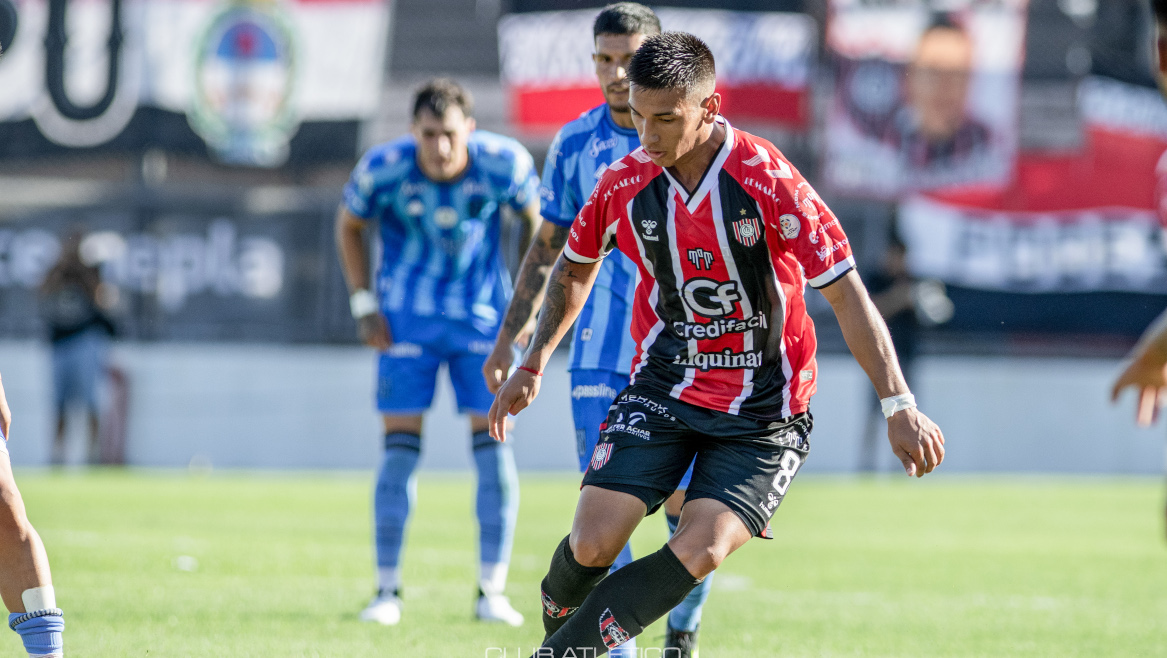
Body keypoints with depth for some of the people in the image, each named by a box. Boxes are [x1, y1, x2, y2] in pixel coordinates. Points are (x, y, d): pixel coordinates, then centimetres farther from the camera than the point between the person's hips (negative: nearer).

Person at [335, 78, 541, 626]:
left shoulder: (504, 165, -17)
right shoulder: (383, 169, -18)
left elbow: (536, 220, 3)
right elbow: (349, 225, 3)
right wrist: (364, 306, -3)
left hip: (482, 320, 1)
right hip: (408, 324, 0)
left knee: (494, 446, -5)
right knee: (400, 449, -5)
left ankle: (492, 591, 3)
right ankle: (387, 590, 4)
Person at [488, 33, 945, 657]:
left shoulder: (768, 182, -19)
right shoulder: (625, 183, -6)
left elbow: (847, 296, -15)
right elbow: (575, 267, 16)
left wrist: (899, 406, -19)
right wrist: (533, 364, 11)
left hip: (761, 413, -3)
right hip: (661, 389, 3)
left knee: (697, 553, -22)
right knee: (592, 543, -14)